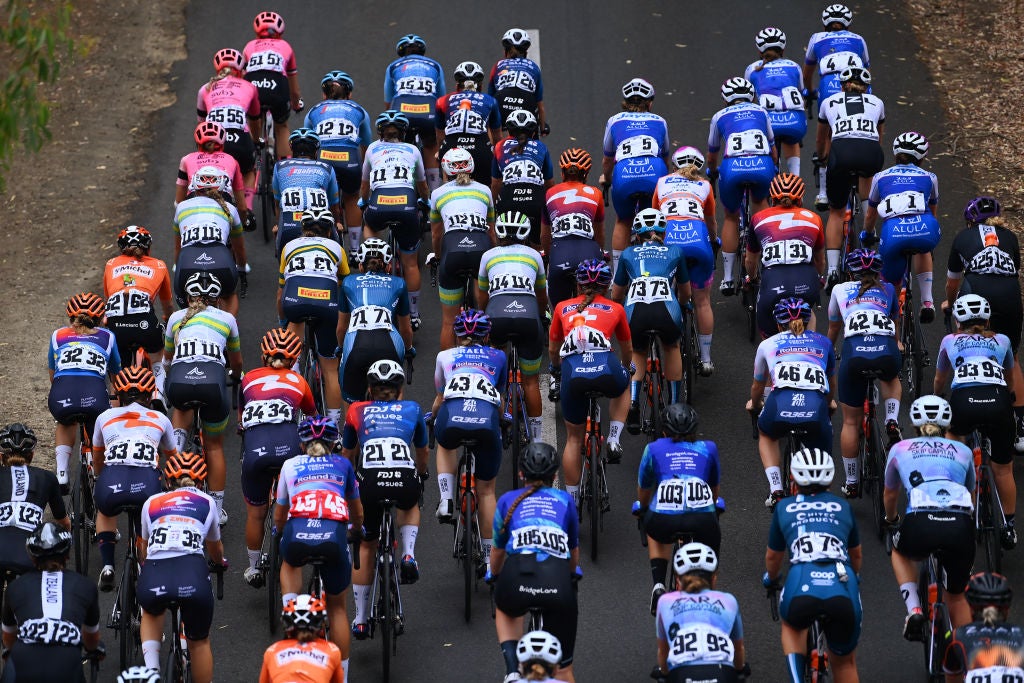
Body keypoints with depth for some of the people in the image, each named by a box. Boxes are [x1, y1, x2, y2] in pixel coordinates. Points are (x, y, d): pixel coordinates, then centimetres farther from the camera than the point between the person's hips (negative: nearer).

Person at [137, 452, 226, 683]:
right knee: (199, 642, 23)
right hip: (193, 575, -1)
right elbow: (215, 549, 43)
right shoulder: (207, 503, 25)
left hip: (153, 578, 1)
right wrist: (220, 563, 66)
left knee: (152, 614, 36)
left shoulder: (152, 503, 26)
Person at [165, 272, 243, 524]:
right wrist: (234, 374, 64)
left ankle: (176, 445, 12)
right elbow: (236, 364, 40)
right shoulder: (227, 319, 25)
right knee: (214, 446, 20)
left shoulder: (176, 318, 27)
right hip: (212, 380, 0)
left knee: (182, 408, 38)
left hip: (179, 380, 1)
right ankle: (217, 510, 21)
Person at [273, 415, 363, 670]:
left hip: (297, 531, 0)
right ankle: (341, 675, 17)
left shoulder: (290, 465, 26)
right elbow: (357, 513, 39)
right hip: (334, 534, 0)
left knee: (289, 564, 38)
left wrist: (282, 533, 58)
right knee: (337, 608, 20)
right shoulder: (343, 465, 27)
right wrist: (356, 531, 61)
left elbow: (278, 517, 36)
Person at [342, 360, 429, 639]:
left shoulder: (357, 411, 23)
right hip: (405, 481, 0)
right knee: (410, 507, 38)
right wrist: (421, 475, 60)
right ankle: (408, 555, 11)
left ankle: (360, 620, 21)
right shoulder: (412, 409, 23)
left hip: (370, 482, 0)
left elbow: (347, 456, 35)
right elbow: (422, 453, 38)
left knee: (365, 547, 21)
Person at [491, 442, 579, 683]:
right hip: (558, 580, 0)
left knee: (506, 610, 37)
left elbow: (497, 551, 38)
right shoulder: (565, 500, 25)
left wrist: (495, 578, 59)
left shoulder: (508, 500, 24)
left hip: (518, 574, 0)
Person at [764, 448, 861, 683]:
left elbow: (772, 557, 38)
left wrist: (771, 579, 61)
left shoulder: (785, 508, 24)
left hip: (802, 586, -1)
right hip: (842, 587, 1)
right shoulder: (843, 507, 26)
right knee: (844, 662, 24)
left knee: (792, 627, 35)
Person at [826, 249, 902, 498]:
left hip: (854, 350, -1)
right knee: (891, 379, 38)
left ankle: (851, 483, 19)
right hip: (887, 351, 1)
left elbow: (833, 330, 40)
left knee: (851, 422, 15)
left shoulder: (840, 290, 26)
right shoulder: (887, 290, 28)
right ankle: (892, 422, 11)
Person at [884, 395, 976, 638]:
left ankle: (914, 611, 14)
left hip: (921, 522, -1)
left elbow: (890, 494, 42)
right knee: (957, 597, 25)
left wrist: (891, 521, 63)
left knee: (901, 552, 36)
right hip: (961, 525, 1)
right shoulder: (963, 451, 28)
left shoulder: (901, 449, 25)